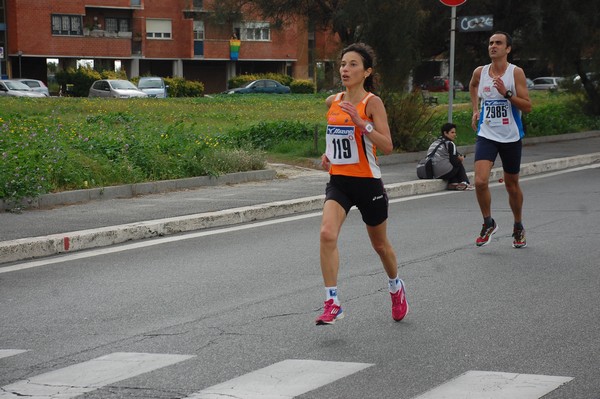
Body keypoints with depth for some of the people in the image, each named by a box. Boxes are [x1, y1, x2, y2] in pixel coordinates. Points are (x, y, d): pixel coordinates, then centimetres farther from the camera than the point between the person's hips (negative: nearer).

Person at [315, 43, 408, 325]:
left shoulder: (372, 103, -11)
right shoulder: (332, 102, 6)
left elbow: (387, 146, -20)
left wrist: (361, 122, -29)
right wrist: (329, 153, 8)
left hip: (367, 182, -4)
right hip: (338, 181, 4)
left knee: (380, 244, 14)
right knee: (327, 234, -21)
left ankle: (396, 288, 44)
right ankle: (332, 303, -18)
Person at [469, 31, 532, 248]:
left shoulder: (516, 73, -8)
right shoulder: (480, 72, 1)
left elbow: (527, 106, -11)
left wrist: (506, 93, -23)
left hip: (511, 137, -1)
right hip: (486, 135, 2)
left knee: (512, 185, 11)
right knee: (480, 181, -17)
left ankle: (518, 227, 32)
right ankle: (488, 223, 4)